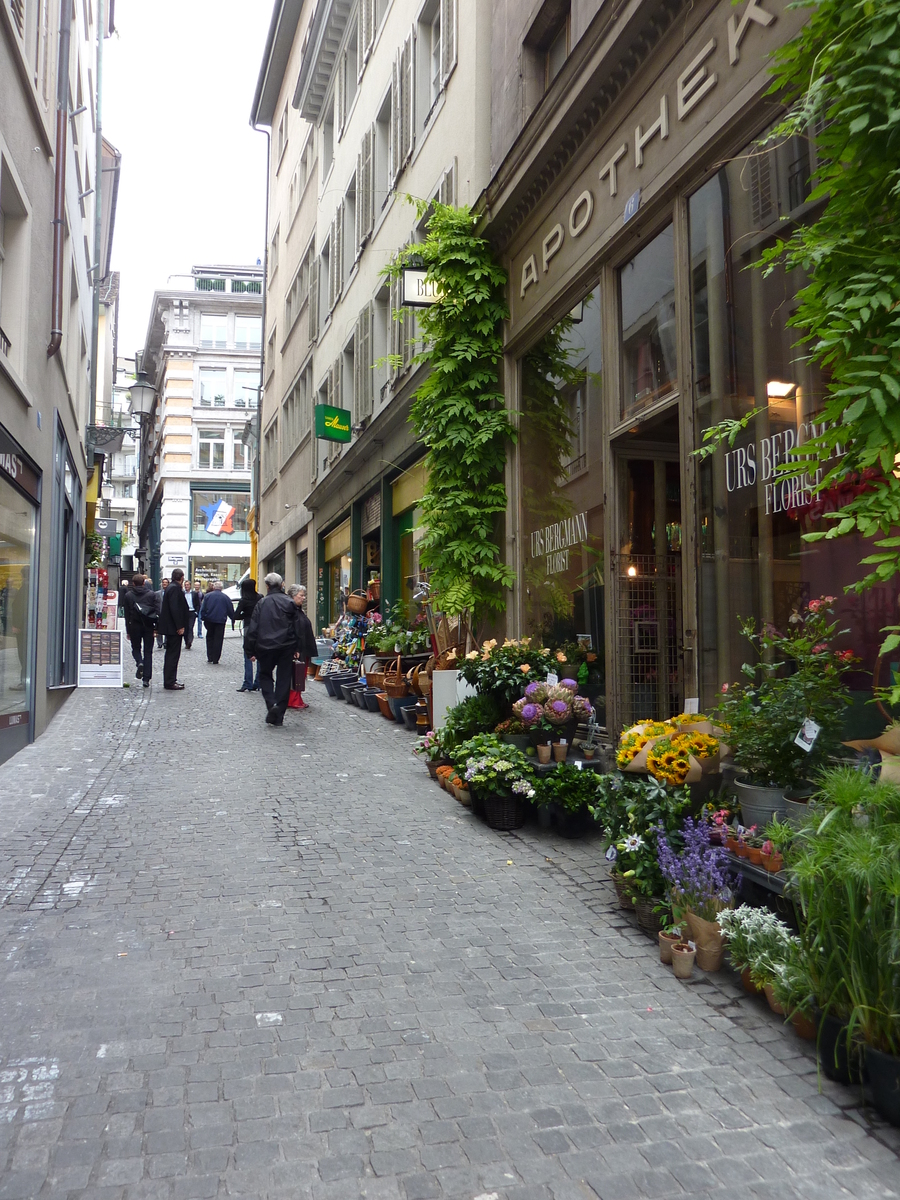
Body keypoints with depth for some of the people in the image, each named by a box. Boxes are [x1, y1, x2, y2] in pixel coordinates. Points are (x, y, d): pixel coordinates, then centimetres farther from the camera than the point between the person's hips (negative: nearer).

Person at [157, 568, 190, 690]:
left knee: (171, 654, 15)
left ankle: (170, 681, 22)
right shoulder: (175, 588, -16)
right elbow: (175, 608, -23)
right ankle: (170, 683, -4)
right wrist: (180, 626, -21)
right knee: (173, 654, -6)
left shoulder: (171, 587, 15)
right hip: (174, 628, -10)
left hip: (170, 628, 10)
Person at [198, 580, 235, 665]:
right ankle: (215, 660, -1)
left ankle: (210, 657, 14)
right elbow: (231, 610, 4)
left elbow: (203, 609, 0)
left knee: (210, 638, 16)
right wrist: (233, 620, 13)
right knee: (218, 640, 1)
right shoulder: (226, 597, 0)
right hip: (221, 621, -1)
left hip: (209, 620, 1)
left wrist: (203, 618, 8)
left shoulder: (207, 596, 1)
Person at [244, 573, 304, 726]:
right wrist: (297, 648, 10)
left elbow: (253, 629, -3)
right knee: (283, 679, 7)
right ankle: (279, 716, 6)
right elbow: (297, 627, 4)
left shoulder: (262, 603, -2)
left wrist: (250, 650, 3)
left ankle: (272, 704, -8)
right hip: (287, 647, 1)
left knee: (265, 675, 16)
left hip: (266, 646, -1)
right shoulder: (290, 603, 2)